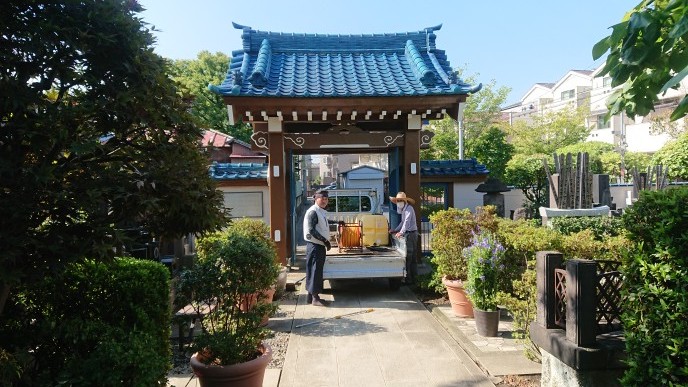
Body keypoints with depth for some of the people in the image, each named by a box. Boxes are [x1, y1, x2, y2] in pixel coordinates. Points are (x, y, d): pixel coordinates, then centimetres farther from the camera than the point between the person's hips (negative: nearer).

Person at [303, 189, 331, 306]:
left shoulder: (322, 212, 16)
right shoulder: (313, 212, -14)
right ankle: (314, 298, -1)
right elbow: (311, 230, -21)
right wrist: (325, 240, -21)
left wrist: (326, 241, 15)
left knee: (317, 270, 13)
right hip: (314, 245, -9)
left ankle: (312, 295, 21)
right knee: (315, 271, -6)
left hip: (320, 245, 10)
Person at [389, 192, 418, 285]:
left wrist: (401, 232, -35)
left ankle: (408, 279, -8)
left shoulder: (409, 209, -13)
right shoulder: (404, 210, 18)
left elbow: (407, 222, -25)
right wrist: (395, 230, 17)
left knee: (407, 257, -10)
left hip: (411, 234, -10)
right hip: (408, 234, 10)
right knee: (412, 257, 13)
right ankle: (413, 278, 18)